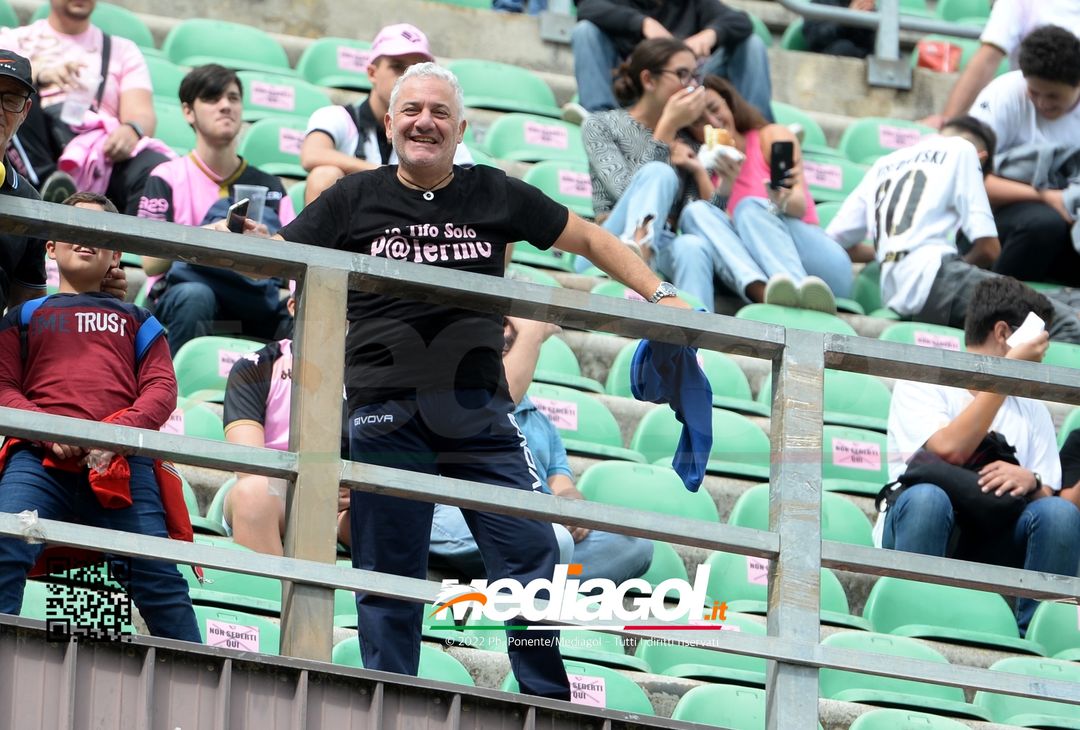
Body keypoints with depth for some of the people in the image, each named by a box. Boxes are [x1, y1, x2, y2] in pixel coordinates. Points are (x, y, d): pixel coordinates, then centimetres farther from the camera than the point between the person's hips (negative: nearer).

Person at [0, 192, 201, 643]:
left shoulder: (136, 320, 30)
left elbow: (162, 387, 15)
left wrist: (122, 431, -7)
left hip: (121, 463, 0)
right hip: (39, 456, 0)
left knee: (157, 572, -14)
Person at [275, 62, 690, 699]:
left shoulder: (495, 195, 11)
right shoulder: (355, 200, 8)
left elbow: (590, 239, 19)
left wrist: (660, 295, 10)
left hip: (479, 412, 1)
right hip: (387, 414, -1)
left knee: (531, 554, -5)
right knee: (388, 575, 1)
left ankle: (551, 710, 3)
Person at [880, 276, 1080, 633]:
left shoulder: (1032, 409, 20)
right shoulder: (922, 384, 4)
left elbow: (1046, 498, 9)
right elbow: (949, 451, -17)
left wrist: (1030, 482, -16)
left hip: (992, 546, 4)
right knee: (927, 497, -37)